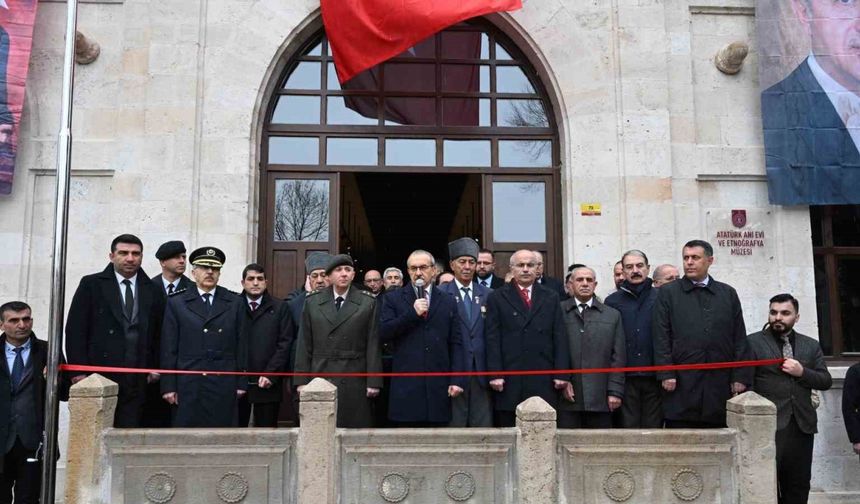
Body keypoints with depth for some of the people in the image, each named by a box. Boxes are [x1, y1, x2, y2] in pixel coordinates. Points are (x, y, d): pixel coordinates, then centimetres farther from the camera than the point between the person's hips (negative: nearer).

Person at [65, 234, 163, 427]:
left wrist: (154, 367, 3)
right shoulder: (91, 284, 5)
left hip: (136, 381, 2)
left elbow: (158, 333, 13)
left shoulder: (152, 290, 11)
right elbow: (75, 330, 1)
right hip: (98, 377, -2)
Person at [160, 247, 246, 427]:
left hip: (224, 386, 1)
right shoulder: (176, 303, 8)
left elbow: (241, 345, 7)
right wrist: (168, 386, 0)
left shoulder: (235, 303, 9)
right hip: (188, 387, 0)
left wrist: (242, 383, 3)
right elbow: (169, 348, 5)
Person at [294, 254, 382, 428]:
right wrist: (302, 380, 2)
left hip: (355, 380, -1)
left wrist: (374, 381, -4)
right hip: (320, 377, 1)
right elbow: (304, 344, 7)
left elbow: (373, 344, 1)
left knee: (356, 427, 0)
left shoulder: (368, 303, 4)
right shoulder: (312, 302, 8)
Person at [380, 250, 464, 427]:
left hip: (438, 387, 1)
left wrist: (456, 380, 0)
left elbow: (456, 344, 8)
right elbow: (384, 333, -3)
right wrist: (412, 313, -12)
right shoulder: (393, 299, 8)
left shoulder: (448, 302, 11)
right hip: (406, 385, -1)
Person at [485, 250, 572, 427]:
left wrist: (561, 374, 1)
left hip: (544, 381, 2)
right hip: (509, 382, -2)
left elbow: (560, 338, 9)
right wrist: (495, 374, -7)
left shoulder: (551, 298, 14)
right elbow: (492, 339, 1)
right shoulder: (497, 298, 7)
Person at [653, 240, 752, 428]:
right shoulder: (667, 292, 7)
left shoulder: (728, 293, 14)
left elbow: (739, 338, 11)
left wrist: (740, 377, 3)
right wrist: (666, 374, -8)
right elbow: (661, 337, 0)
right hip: (682, 383, -2)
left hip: (720, 384, 2)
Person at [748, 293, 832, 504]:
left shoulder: (811, 345, 13)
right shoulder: (753, 342, -1)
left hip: (802, 424, 4)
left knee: (799, 484, 10)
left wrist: (802, 372, -9)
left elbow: (826, 381, 9)